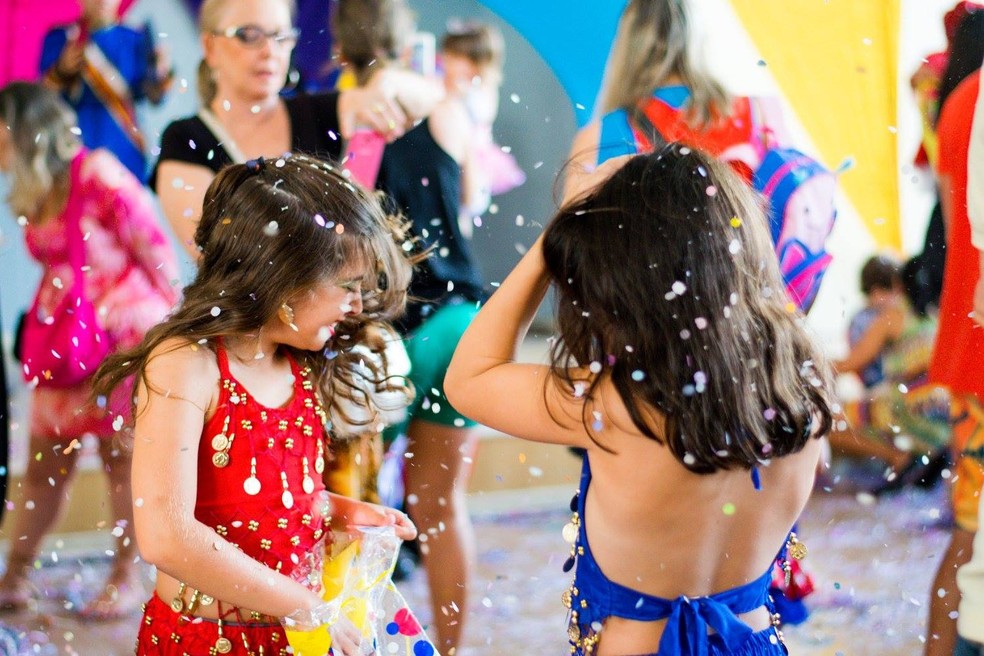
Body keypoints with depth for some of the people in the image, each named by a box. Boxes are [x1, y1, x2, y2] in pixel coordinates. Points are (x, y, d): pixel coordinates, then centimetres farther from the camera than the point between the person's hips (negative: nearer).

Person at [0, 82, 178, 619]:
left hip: (124, 333, -7)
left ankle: (126, 579, 14)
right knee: (45, 461, 8)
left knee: (121, 456, 3)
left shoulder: (97, 175, -15)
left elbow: (154, 248, -12)